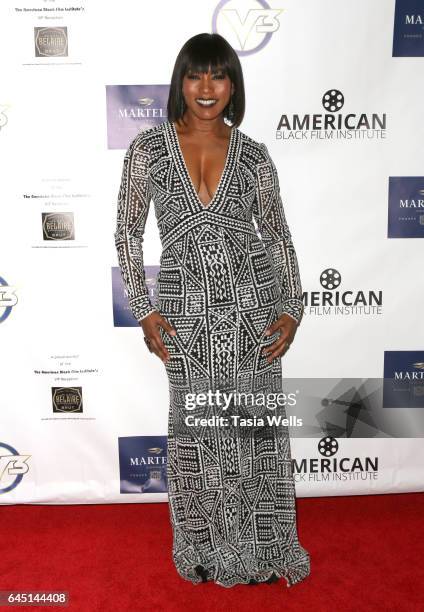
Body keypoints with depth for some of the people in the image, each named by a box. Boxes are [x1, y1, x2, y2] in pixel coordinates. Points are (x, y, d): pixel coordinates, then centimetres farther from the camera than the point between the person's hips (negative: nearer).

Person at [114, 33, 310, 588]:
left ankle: (263, 549, 32)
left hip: (253, 302, 1)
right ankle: (207, 548, 33)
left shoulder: (254, 156, 5)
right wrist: (143, 311, -3)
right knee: (195, 428, 8)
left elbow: (278, 235, 9)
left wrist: (291, 309, 0)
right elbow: (128, 233, 4)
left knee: (258, 424, 8)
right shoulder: (148, 147, 2)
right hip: (186, 309, -1)